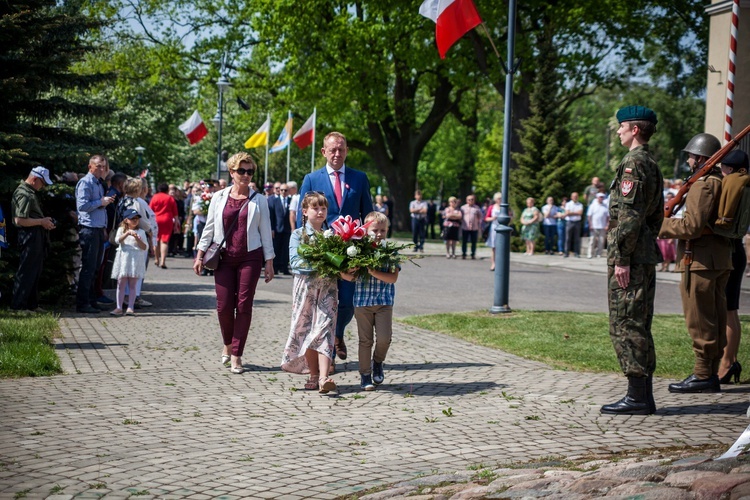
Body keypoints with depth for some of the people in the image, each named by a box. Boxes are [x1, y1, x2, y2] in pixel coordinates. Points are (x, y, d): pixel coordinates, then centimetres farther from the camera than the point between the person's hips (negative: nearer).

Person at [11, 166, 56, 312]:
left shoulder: (31, 193, 16)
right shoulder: (24, 194, -16)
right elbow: (20, 220, -24)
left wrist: (44, 221, 10)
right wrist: (42, 221, -16)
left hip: (36, 237, 10)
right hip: (29, 236, -10)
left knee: (35, 272, 15)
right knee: (26, 272, -5)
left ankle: (32, 304, 22)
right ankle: (18, 305, -1)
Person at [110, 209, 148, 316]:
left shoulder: (141, 232, 9)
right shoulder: (121, 230, 9)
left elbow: (145, 247, 2)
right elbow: (118, 240, -11)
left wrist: (137, 239, -13)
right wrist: (128, 233, -24)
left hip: (136, 260, 0)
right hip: (123, 259, 0)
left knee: (132, 284, 0)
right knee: (121, 283, 0)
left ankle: (130, 308, 1)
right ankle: (119, 308, 2)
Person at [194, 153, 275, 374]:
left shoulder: (258, 200, 4)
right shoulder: (219, 198, 6)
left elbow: (265, 232, 6)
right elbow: (209, 227, 11)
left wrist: (269, 262, 3)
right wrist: (200, 255, 7)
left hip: (250, 257, -1)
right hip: (223, 257, 1)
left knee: (244, 305, -3)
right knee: (224, 305, -2)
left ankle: (236, 355, 5)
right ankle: (227, 344, 25)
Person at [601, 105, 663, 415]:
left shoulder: (633, 163, -13)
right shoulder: (652, 165, 18)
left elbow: (629, 215, -20)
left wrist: (621, 259, -20)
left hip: (630, 257, -10)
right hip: (646, 256, 10)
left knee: (626, 325, -7)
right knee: (638, 325, 12)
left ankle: (637, 397, -4)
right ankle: (644, 394, 16)